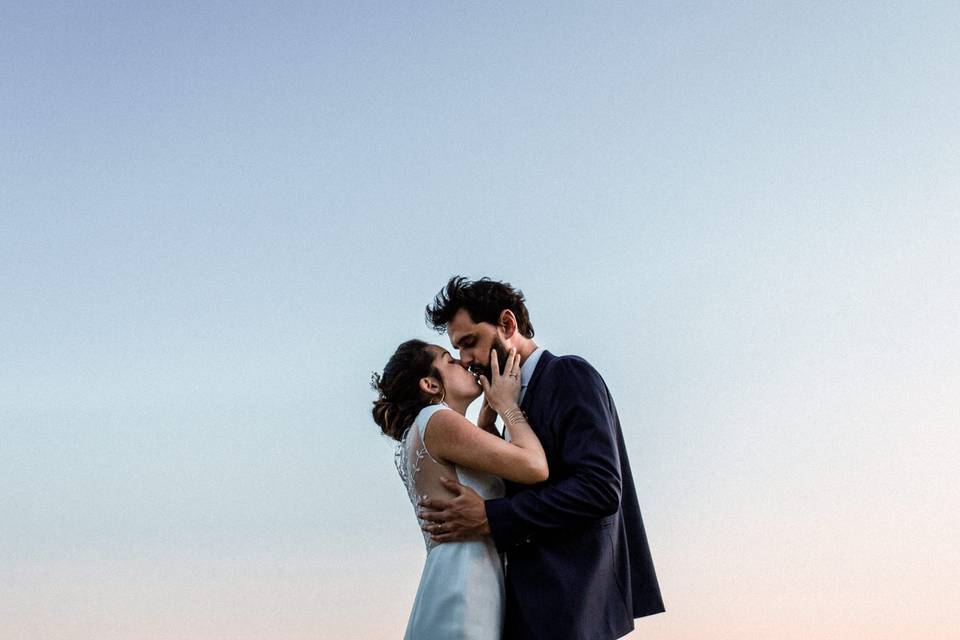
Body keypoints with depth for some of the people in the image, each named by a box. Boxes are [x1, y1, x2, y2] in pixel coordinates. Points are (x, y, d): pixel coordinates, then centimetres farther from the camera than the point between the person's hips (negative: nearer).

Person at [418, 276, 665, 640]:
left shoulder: (569, 375, -8)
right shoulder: (516, 402, 20)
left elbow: (601, 488, -19)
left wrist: (489, 518, -19)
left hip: (569, 597, -9)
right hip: (536, 598, 9)